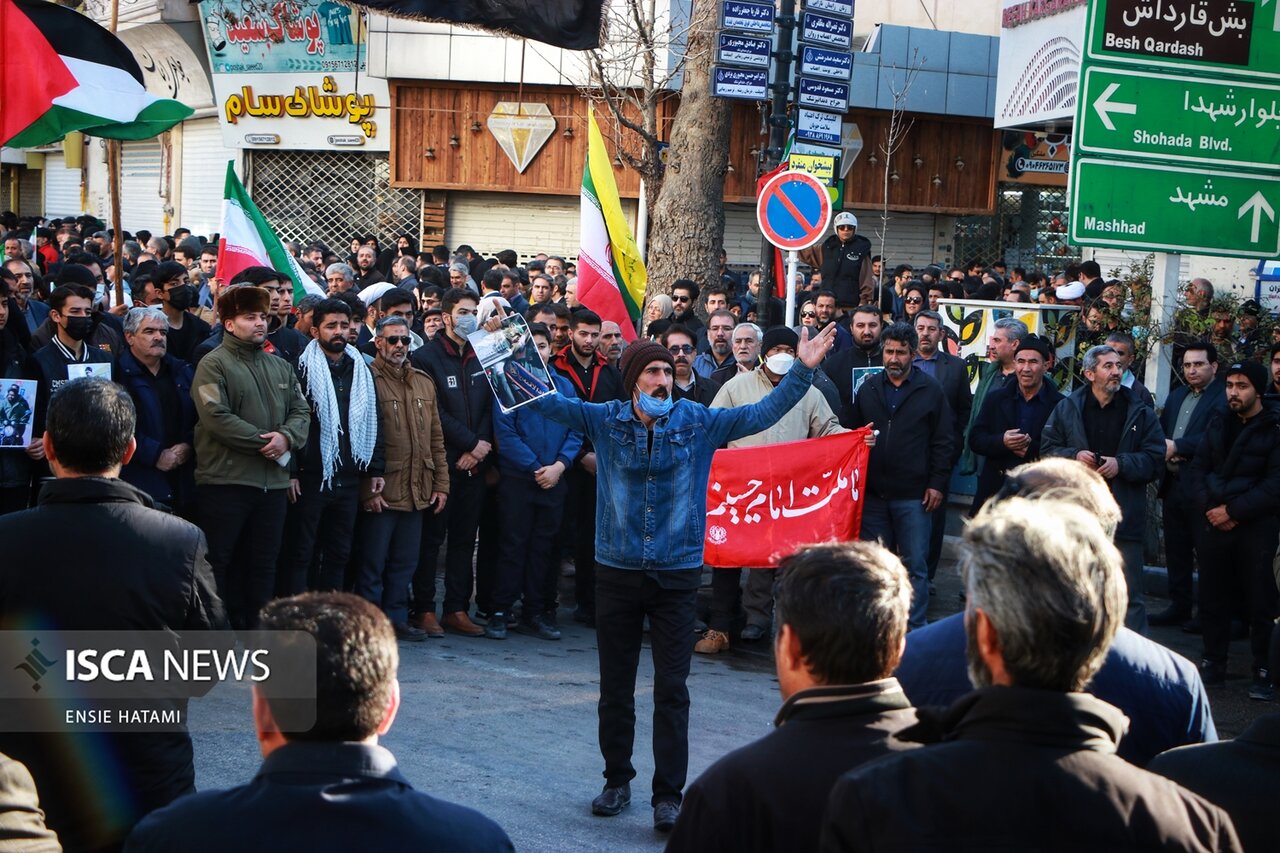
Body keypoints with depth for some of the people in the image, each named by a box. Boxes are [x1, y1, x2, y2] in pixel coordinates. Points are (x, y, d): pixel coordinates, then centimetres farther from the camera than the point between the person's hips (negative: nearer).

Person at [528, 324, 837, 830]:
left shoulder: (698, 423, -1)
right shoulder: (606, 420, -1)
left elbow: (761, 415, -3)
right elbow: (552, 404, -3)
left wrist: (802, 371, -11)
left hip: (677, 574, -1)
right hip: (617, 572, 1)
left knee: (672, 690, 0)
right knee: (615, 688, 13)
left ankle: (668, 795, 8)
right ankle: (617, 781, 29)